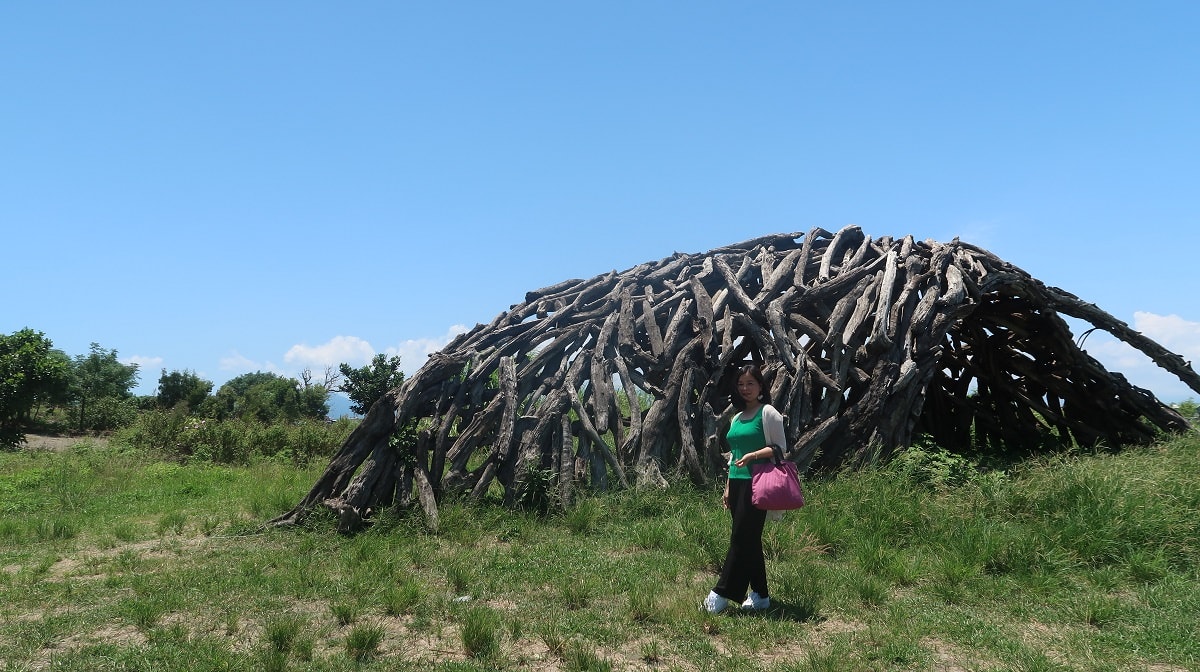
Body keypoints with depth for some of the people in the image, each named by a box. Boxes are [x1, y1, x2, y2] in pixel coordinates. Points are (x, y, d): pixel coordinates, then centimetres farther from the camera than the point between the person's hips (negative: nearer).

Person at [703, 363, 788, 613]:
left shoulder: (768, 413, -3)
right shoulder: (737, 418, 18)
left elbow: (780, 447, -8)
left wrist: (753, 455, -21)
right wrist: (728, 487, 19)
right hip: (737, 483, 8)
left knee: (741, 538, -7)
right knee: (750, 540, 9)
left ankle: (721, 594, -6)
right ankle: (760, 595, 16)